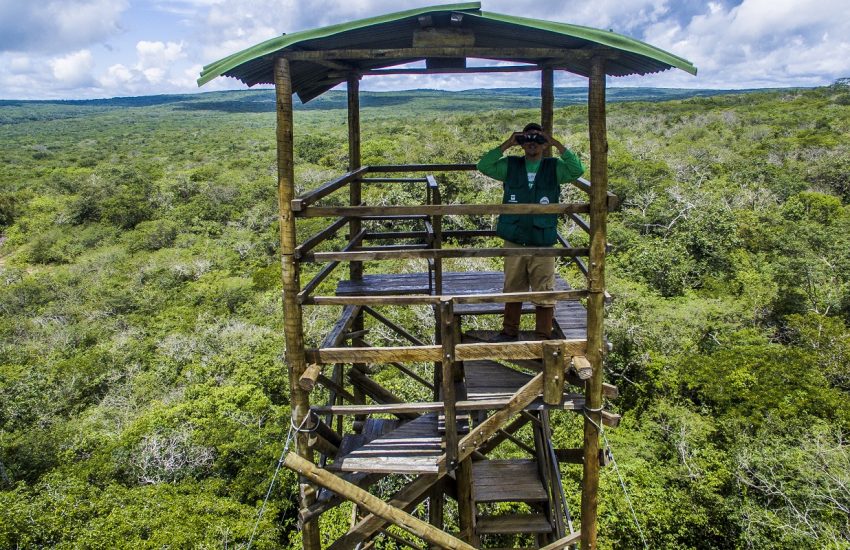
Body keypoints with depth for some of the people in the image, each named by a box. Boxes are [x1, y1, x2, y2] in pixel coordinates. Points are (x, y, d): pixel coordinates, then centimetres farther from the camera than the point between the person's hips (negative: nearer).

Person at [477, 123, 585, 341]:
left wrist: (557, 144, -18)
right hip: (514, 241, 2)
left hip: (543, 243, -1)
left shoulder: (555, 167, 1)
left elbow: (578, 169, -15)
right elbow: (483, 166, -7)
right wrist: (506, 144, -13)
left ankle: (543, 337, 19)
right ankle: (510, 331, 32)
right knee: (512, 290, 16)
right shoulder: (510, 166, 4)